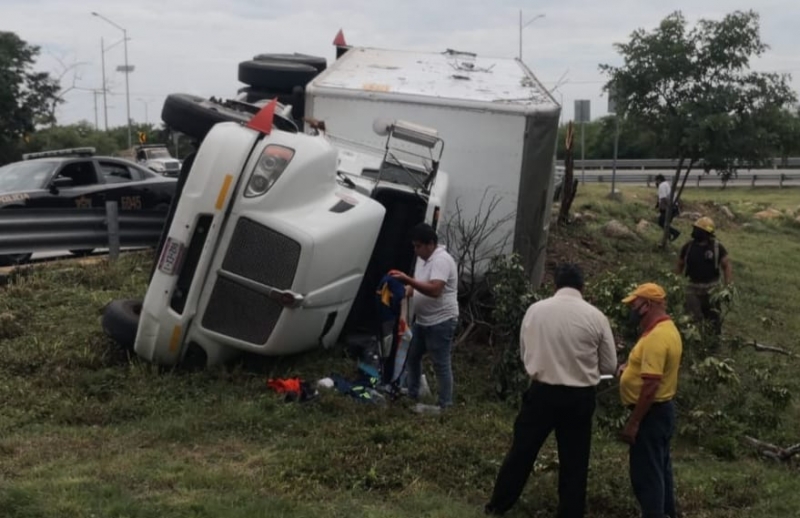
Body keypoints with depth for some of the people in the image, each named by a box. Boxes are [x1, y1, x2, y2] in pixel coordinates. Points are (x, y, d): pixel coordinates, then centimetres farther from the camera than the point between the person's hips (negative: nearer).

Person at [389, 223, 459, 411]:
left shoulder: (441, 260, -21)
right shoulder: (422, 258, 10)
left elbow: (434, 290, -32)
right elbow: (418, 286, 19)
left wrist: (407, 280, -32)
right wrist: (403, 292, -1)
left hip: (441, 321, -10)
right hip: (422, 320, 10)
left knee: (441, 364, -3)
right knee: (412, 356, 16)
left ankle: (445, 405, 5)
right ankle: (412, 395, 30)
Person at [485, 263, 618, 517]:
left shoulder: (535, 310, -4)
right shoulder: (596, 316, -8)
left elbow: (525, 353, 7)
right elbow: (610, 366, 0)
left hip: (542, 392, 1)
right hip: (580, 397, -1)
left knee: (522, 451, 16)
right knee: (574, 462, 12)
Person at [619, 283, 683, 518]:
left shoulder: (656, 336, -24)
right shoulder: (666, 328, 9)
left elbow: (651, 386, -27)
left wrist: (633, 423, -24)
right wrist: (630, 367, 10)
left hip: (651, 413, -10)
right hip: (661, 409, 10)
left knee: (645, 474, -3)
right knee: (659, 469, 19)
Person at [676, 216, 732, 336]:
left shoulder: (717, 247, -6)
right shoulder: (688, 247, 0)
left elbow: (726, 266, -3)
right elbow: (680, 266, 9)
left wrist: (728, 287, -10)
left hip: (712, 289, -1)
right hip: (693, 288, 1)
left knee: (714, 319, 7)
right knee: (692, 319, 1)